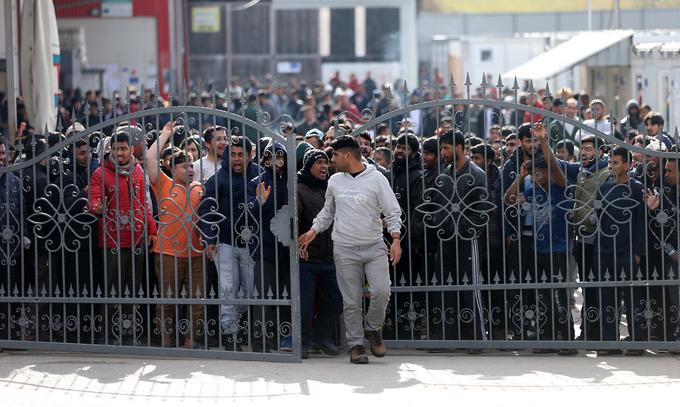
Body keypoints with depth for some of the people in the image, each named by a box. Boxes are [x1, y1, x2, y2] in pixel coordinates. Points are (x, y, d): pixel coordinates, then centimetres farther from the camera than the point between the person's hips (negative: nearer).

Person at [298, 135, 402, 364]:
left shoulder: (376, 179, -3)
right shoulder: (335, 181, 9)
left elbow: (393, 212, -2)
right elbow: (327, 212, 22)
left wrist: (396, 240, -14)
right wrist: (313, 231, 9)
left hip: (374, 247, -3)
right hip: (345, 250, 3)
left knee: (381, 291, -17)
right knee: (351, 301, 0)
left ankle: (373, 329, 8)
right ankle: (356, 344, 8)